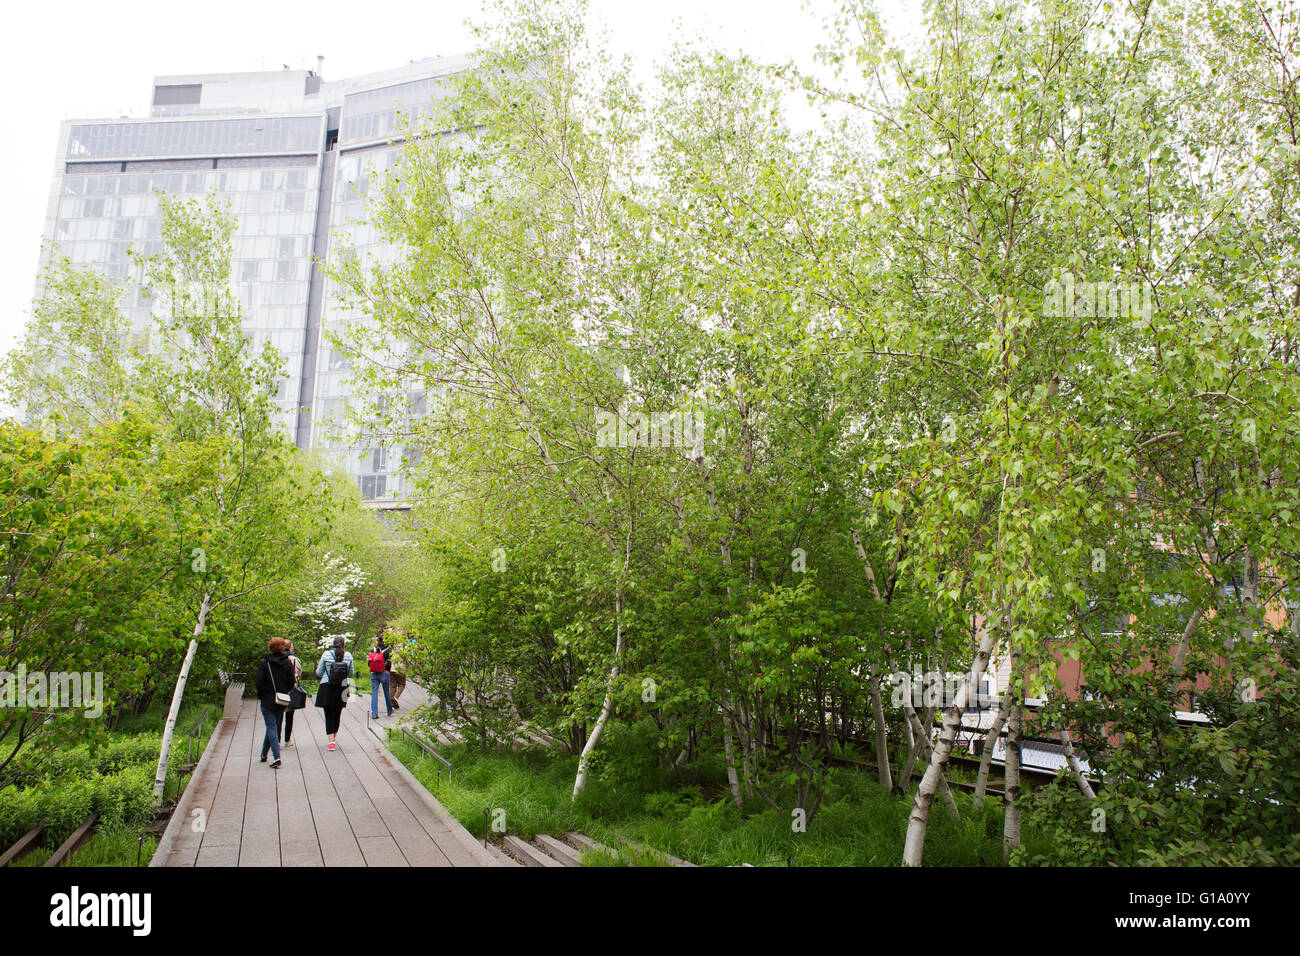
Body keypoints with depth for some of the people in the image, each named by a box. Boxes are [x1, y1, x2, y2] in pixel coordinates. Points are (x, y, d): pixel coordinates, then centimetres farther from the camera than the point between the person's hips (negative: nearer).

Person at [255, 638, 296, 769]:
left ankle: (277, 757, -15)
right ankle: (264, 754, 29)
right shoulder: (288, 663, -2)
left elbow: (259, 682, -9)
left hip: (268, 700, -3)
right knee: (275, 726, 17)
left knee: (271, 727, -3)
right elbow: (291, 682, -1)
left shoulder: (265, 662, -9)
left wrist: (260, 697, 5)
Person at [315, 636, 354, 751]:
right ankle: (334, 737, 27)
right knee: (337, 714, 14)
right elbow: (351, 674, 6)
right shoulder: (348, 656, -1)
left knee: (329, 715, 0)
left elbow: (319, 673, 1)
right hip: (341, 689, 2)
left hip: (327, 688, -2)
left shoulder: (326, 654, -4)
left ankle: (331, 740, -11)